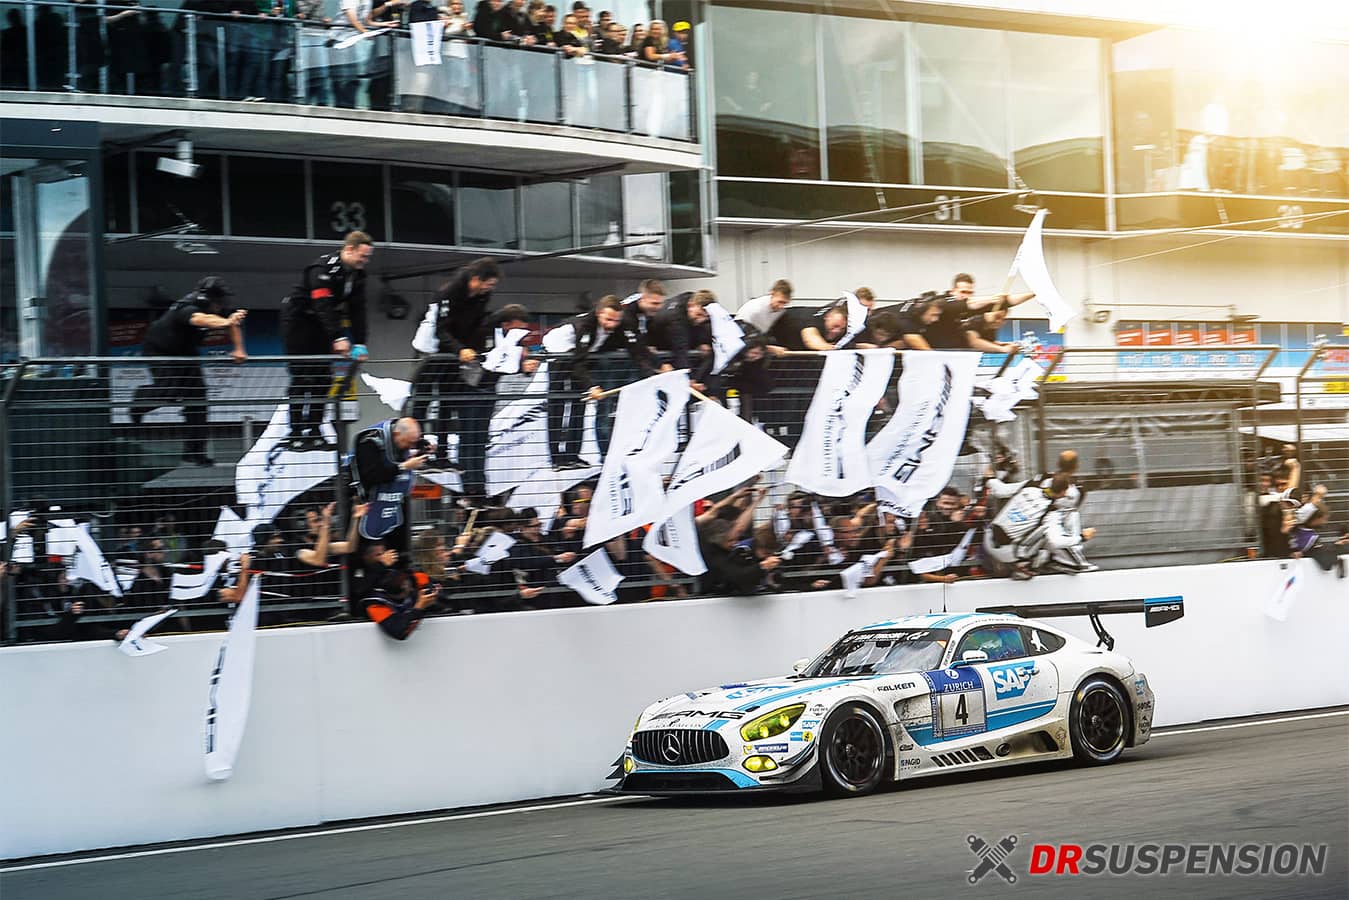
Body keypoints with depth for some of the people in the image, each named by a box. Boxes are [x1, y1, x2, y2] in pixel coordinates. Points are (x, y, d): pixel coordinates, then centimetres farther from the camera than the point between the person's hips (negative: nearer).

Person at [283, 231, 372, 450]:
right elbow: (323, 305, -35)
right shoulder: (323, 268, -26)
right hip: (298, 322, -8)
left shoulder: (357, 274, -1)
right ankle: (295, 434, -5)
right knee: (301, 378, -8)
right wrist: (338, 338, -43)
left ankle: (314, 432, 7)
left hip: (320, 325, 8)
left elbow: (357, 310, -2)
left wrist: (359, 343, -10)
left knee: (322, 378, 2)